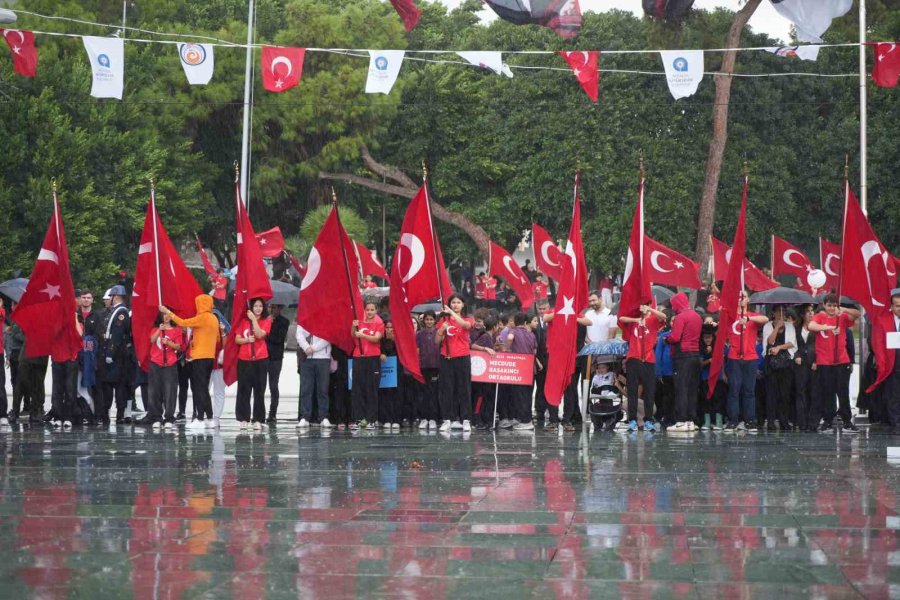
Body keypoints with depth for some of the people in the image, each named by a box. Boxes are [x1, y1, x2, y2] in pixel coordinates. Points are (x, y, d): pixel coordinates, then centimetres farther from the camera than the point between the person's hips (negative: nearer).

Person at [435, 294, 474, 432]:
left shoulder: (467, 319, 6)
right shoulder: (444, 320, 8)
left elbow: (466, 324, -20)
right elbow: (437, 341, 6)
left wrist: (451, 313, -23)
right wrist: (442, 329, -11)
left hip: (462, 358, -1)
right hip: (446, 358, 1)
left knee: (464, 389, -1)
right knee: (447, 389, 0)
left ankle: (466, 420, -1)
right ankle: (447, 420, 1)